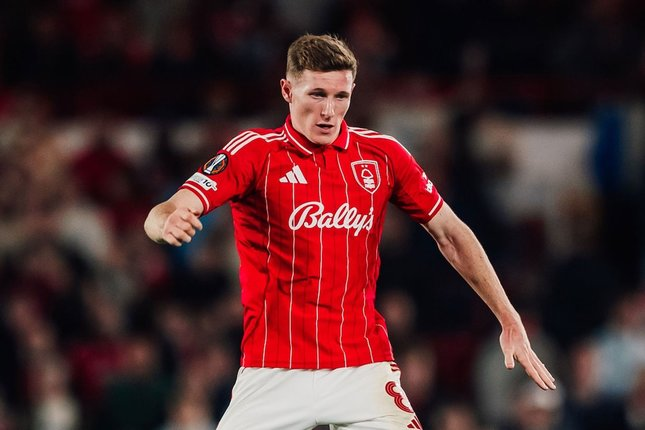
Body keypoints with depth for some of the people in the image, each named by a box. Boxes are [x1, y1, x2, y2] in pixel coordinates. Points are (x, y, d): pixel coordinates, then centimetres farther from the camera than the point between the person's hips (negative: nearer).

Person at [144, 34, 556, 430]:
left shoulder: (382, 155, 5)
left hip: (363, 369, 2)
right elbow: (163, 216, -16)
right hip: (274, 371, -1)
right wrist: (168, 222, -42)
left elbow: (450, 234, 13)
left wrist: (510, 321, 8)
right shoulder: (254, 152, -4)